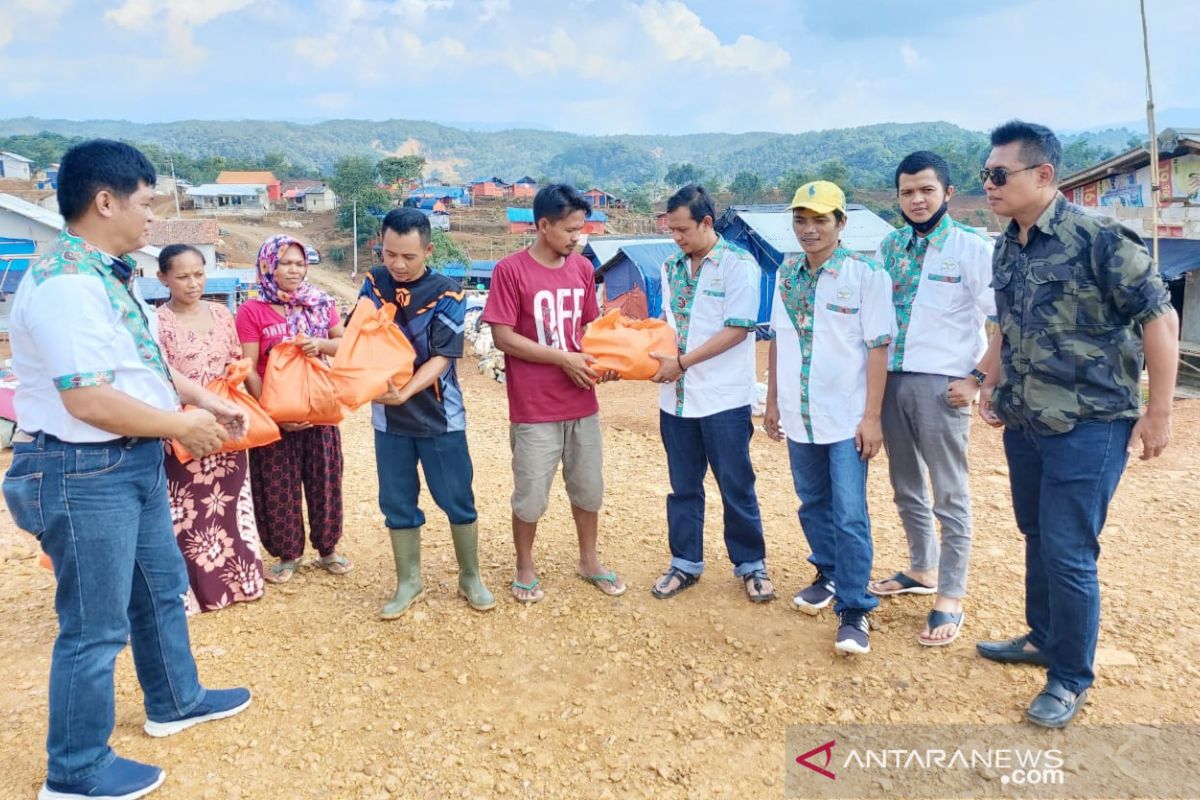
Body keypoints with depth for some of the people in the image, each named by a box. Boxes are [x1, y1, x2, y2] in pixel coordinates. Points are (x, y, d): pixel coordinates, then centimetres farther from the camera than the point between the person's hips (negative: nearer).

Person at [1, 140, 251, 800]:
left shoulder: (111, 274, 8)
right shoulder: (66, 284, -24)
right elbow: (87, 399, -29)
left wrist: (199, 397, 9)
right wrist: (184, 426, -18)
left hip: (134, 461, 10)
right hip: (83, 473, -10)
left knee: (160, 587, 24)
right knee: (95, 626, 4)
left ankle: (175, 701, 47)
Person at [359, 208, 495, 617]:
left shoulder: (447, 293, -11)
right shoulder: (374, 283, 1)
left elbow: (442, 357, -16)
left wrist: (406, 392, -30)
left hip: (439, 417, -3)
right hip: (388, 419, 3)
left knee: (458, 502, 6)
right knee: (397, 505, 11)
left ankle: (470, 578, 25)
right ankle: (408, 582, 28)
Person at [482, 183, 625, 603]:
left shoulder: (582, 268, 5)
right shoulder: (510, 270, -11)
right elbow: (502, 336, -13)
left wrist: (600, 359, -6)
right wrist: (563, 358, -17)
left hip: (582, 404, 5)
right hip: (534, 409, -5)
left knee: (589, 487, 16)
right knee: (531, 494, 6)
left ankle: (589, 561, 35)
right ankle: (525, 568, 28)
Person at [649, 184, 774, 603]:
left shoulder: (739, 265, -9)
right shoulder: (672, 267, 9)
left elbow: (737, 329, -15)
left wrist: (682, 362, -16)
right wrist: (654, 355, -4)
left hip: (724, 398, -5)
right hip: (676, 397, 5)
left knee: (736, 486, 6)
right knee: (683, 486, 13)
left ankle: (751, 564, 22)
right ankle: (685, 563, 27)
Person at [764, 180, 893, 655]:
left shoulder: (865, 275, -8)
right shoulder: (786, 275, 7)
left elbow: (877, 346, -9)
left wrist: (872, 416, -12)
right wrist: (773, 402, 12)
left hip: (846, 418, -5)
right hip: (799, 418, 5)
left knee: (850, 516, -4)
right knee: (813, 504, 17)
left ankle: (853, 611, 6)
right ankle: (829, 576, 36)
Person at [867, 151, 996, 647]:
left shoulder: (972, 248, -6)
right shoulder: (888, 248, 9)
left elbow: (1002, 322, -8)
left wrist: (978, 379, -13)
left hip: (942, 383, -6)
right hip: (892, 379, 6)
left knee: (949, 495, 1)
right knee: (906, 487, 17)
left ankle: (951, 598, 10)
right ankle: (922, 571, 34)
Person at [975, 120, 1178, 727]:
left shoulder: (1098, 238, -16)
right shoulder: (1007, 247, 7)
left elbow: (1160, 319, -13)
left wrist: (1158, 412, -12)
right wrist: (991, 386, 17)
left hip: (1087, 426, -7)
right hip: (1024, 424, 7)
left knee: (1068, 553, -2)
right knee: (1037, 538, 19)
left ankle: (1071, 678, 16)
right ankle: (1042, 638, 38)